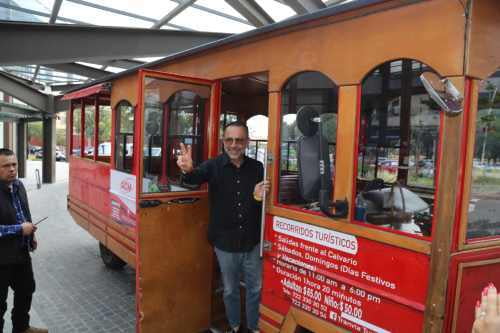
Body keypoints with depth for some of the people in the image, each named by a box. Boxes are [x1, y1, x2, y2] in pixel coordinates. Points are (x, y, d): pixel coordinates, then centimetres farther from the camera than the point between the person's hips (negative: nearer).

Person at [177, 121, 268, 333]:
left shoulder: (257, 167, -2)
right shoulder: (214, 165, -8)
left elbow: (266, 202, 2)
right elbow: (195, 178, -28)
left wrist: (259, 197, -22)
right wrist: (187, 170, -52)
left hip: (252, 242, 1)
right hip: (225, 242, -1)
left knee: (256, 288, 14)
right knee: (230, 290, 17)